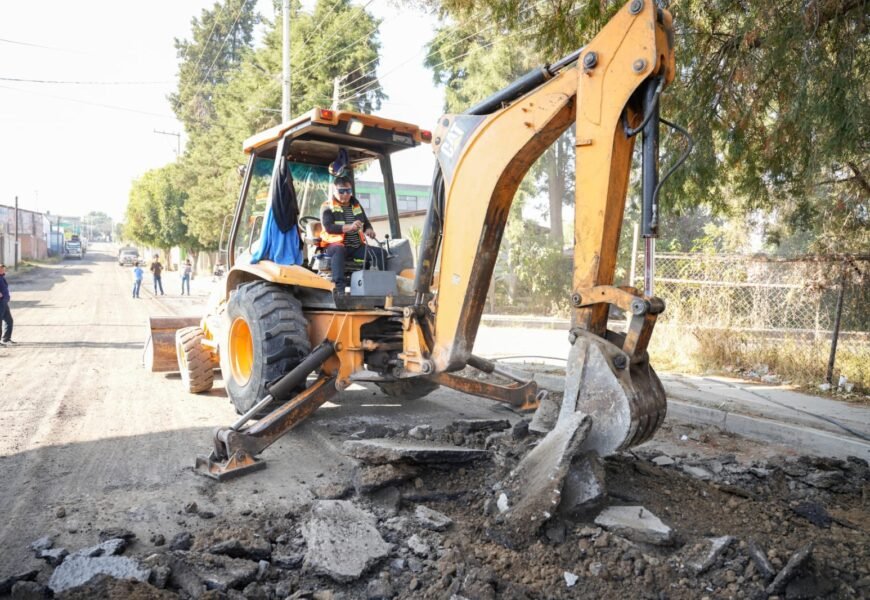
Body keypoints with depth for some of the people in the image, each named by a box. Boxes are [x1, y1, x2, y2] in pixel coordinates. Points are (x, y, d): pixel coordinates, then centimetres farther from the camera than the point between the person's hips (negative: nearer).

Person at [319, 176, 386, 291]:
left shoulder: (356, 205, 19)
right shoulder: (327, 207, 1)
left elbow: (366, 223, 22)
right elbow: (328, 227, -15)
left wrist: (369, 230, -6)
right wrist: (349, 227, -30)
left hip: (357, 246, 6)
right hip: (336, 245, -6)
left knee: (380, 252, -12)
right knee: (339, 250, -40)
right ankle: (339, 287, -50)